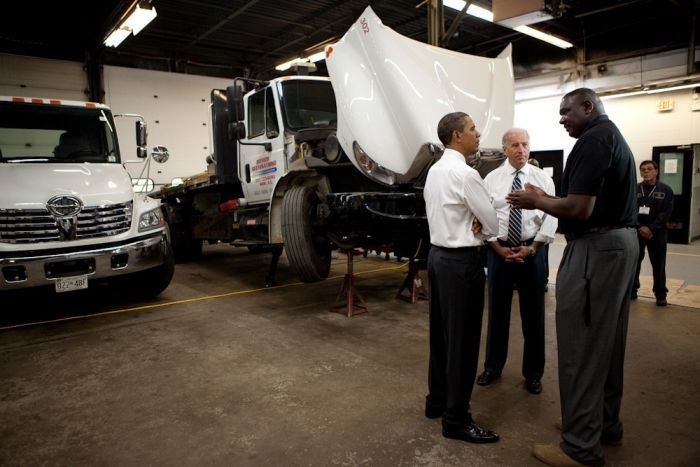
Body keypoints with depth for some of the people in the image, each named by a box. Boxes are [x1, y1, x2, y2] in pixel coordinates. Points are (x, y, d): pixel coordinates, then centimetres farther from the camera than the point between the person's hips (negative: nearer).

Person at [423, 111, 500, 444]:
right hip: (461, 261, -9)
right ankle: (456, 419, 12)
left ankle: (436, 401, 31)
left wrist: (470, 223, 2)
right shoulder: (465, 174, -16)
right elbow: (493, 225, -10)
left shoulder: (434, 170, 12)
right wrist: (479, 224, 11)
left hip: (437, 255, 9)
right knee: (462, 340, 0)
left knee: (441, 334, 17)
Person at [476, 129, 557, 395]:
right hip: (499, 250, 0)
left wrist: (532, 247, -13)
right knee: (497, 311, 10)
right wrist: (500, 249, -11)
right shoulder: (491, 179, 1)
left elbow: (551, 217, -4)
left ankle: (533, 373, 27)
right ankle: (493, 367, 28)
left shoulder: (543, 179, 2)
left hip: (533, 250, 0)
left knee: (533, 313, 9)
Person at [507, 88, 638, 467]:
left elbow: (579, 209, -23)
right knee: (605, 341, 18)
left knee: (581, 345, -3)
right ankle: (606, 424, 32)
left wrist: (536, 201, -7)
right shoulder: (614, 136, 18)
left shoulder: (592, 140, -15)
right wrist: (546, 198, 13)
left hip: (595, 247, -11)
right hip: (619, 242, 11)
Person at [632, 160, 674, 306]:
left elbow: (666, 213, -5)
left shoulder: (666, 190, 1)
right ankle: (632, 289, 17)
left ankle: (660, 294, 12)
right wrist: (640, 228, -14)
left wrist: (651, 229, -15)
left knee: (658, 265, 3)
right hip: (636, 232, 1)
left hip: (657, 233, -1)